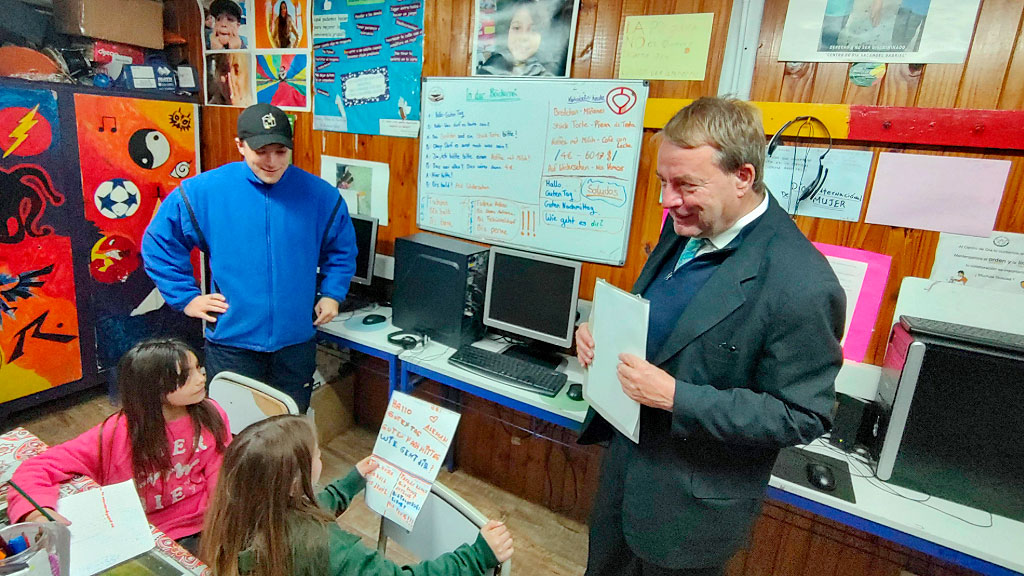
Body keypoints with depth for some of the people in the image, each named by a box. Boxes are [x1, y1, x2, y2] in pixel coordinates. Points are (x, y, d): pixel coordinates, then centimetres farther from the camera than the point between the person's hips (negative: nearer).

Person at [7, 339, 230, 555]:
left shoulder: (211, 416, -7)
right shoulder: (117, 433, -12)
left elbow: (219, 480, -2)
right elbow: (37, 468, -8)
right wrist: (38, 513, -28)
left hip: (207, 526, 2)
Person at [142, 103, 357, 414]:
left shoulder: (320, 195, -4)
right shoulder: (204, 191, -6)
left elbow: (342, 248, 12)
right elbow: (158, 242, 6)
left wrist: (332, 294, 2)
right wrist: (186, 297, 0)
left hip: (296, 341, 1)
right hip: (231, 342, 0)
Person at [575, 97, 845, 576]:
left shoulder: (802, 286, -29)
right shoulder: (685, 228, -4)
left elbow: (802, 416, -21)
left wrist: (676, 397, -29)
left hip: (691, 503, -7)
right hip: (625, 459, 7)